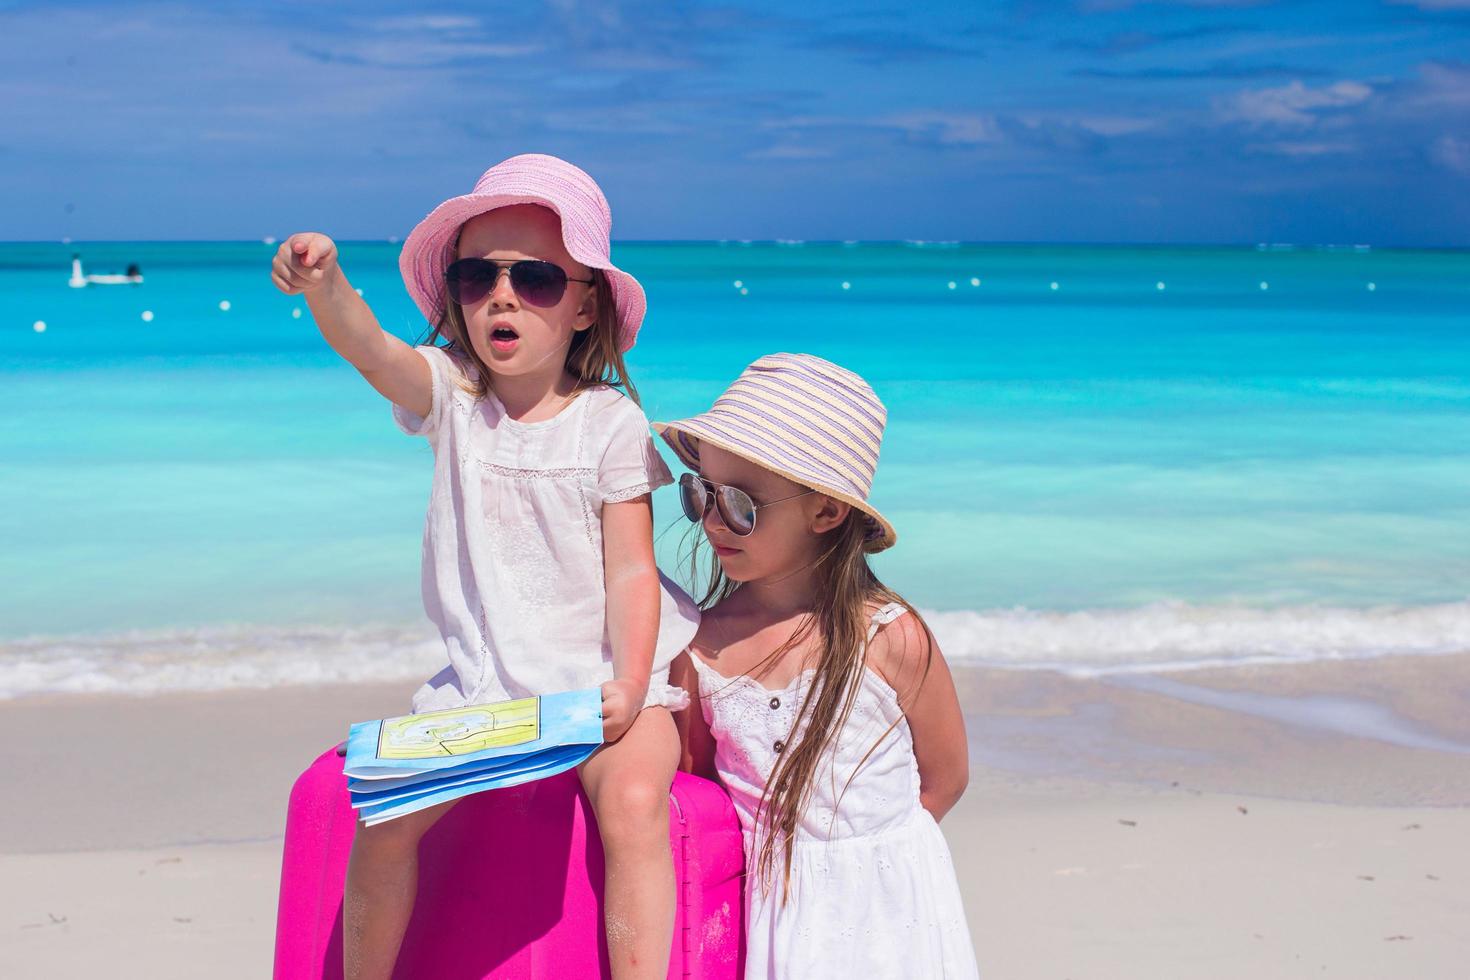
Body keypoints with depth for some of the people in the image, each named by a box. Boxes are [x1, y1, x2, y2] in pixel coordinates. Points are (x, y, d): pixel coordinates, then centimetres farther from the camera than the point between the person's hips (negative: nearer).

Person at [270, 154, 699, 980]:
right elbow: (367, 347, -21)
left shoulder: (611, 423, -6)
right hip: (480, 682, 3)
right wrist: (326, 283, -44)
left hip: (598, 683, -2)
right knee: (383, 812, -13)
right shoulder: (450, 396, 0)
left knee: (633, 804, -29)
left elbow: (630, 570, -7)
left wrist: (629, 686, -21)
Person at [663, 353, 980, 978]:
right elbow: (694, 774, 7)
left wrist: (862, 855, 0)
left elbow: (944, 777, -1)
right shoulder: (702, 645, -6)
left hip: (884, 912, -1)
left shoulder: (891, 638, -12)